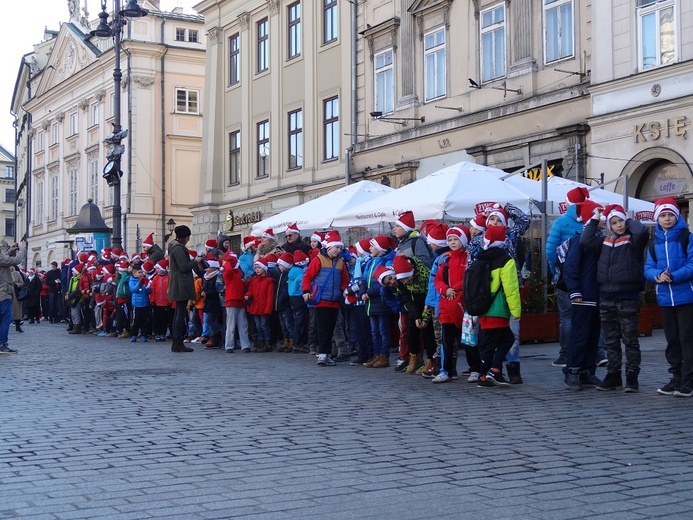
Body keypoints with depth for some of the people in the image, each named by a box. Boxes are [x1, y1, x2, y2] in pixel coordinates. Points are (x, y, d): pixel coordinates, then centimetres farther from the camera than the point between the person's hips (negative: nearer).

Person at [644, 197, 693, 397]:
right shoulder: (654, 242, 12)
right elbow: (648, 269, 7)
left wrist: (672, 276, -22)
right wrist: (658, 275, -14)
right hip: (665, 298, 5)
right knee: (672, 341, 12)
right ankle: (676, 378, 22)